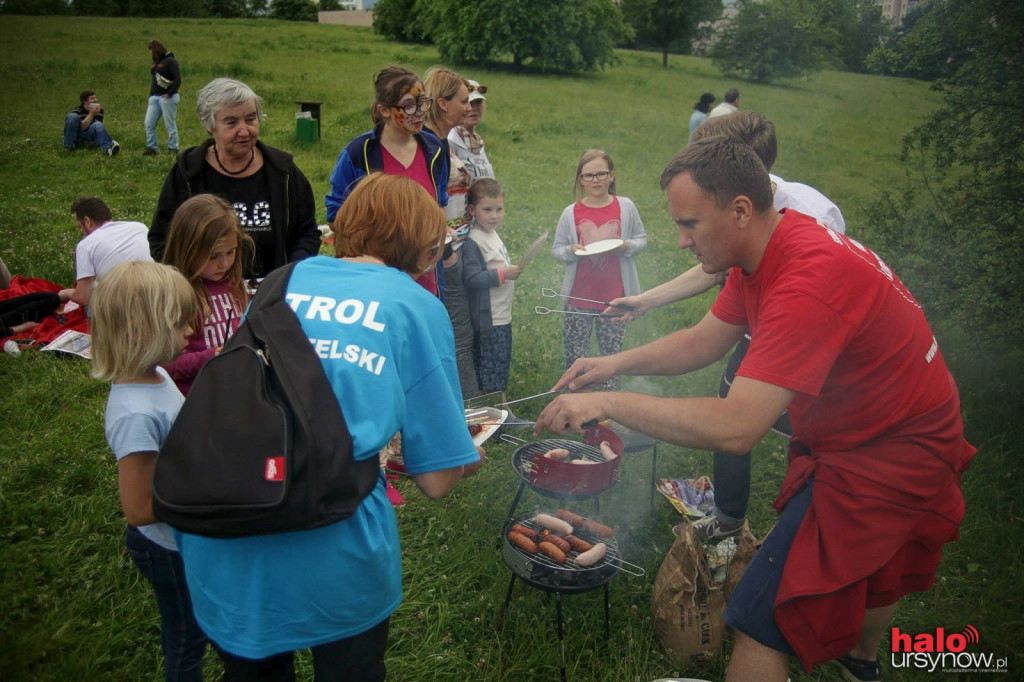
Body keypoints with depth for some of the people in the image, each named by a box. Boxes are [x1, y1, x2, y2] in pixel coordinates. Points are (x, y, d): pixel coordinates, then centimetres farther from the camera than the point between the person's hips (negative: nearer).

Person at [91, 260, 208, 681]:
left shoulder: (156, 376, -8)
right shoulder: (136, 415, -34)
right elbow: (139, 509, -28)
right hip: (168, 547, -8)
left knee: (191, 628, 31)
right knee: (187, 636, 19)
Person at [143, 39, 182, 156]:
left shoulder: (170, 61, -6)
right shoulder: (155, 63, 18)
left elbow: (178, 79, -14)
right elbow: (153, 80, 22)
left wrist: (169, 93, -20)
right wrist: (151, 95, 10)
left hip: (167, 97, -8)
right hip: (154, 97, 8)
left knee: (170, 125, -3)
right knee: (149, 124, 3)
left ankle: (173, 149, 5)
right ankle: (152, 148, 10)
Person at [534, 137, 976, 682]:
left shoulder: (809, 283, -35)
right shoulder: (766, 248, -3)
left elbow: (736, 428, -40)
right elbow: (705, 340, 4)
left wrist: (607, 404, -35)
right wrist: (615, 364, -9)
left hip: (886, 462, -10)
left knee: (764, 617, -10)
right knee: (871, 559, 34)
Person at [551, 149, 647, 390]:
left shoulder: (625, 207, -4)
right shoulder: (571, 213, -4)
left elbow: (641, 239, 6)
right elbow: (556, 249, 3)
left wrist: (626, 245, -15)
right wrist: (572, 250, -19)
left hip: (615, 296, 0)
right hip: (579, 296, 0)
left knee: (612, 351, 15)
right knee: (574, 353, 8)